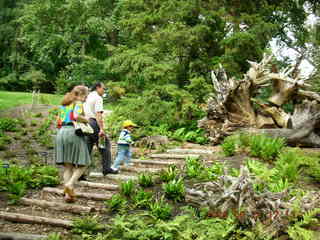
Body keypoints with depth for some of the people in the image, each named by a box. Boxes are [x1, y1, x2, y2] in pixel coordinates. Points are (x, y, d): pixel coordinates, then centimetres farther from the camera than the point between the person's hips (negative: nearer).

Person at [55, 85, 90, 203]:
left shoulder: (63, 105, 23)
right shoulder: (78, 103, 1)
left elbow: (58, 122, 20)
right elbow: (77, 116, -18)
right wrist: (86, 120, -2)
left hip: (61, 132, 7)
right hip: (74, 132, -7)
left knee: (67, 165, 9)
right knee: (82, 164, 2)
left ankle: (68, 194, 4)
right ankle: (70, 184, -18)